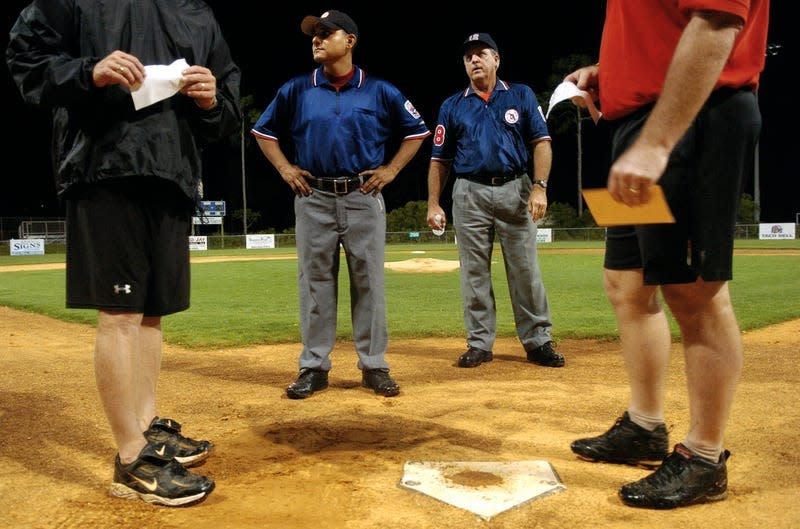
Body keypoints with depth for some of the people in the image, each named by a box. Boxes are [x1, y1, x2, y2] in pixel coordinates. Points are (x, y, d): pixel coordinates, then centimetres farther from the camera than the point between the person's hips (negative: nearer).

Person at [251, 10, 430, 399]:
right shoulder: (296, 90, 5)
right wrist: (285, 168, 6)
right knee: (314, 283, 4)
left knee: (369, 283, 2)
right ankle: (313, 367, 12)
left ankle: (374, 366, 11)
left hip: (364, 199, -1)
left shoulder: (380, 92, 1)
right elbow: (264, 130, 17)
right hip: (313, 199, 1)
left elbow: (416, 131, 10)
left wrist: (391, 169, 1)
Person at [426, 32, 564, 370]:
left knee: (525, 270, 0)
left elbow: (541, 142, 2)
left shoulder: (521, 96, 8)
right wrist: (433, 204, 2)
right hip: (470, 194, 1)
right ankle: (480, 344, 12)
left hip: (515, 190, -1)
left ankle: (538, 341, 9)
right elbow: (440, 160, 11)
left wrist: (539, 187, -12)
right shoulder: (452, 106, 12)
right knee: (474, 273, 4)